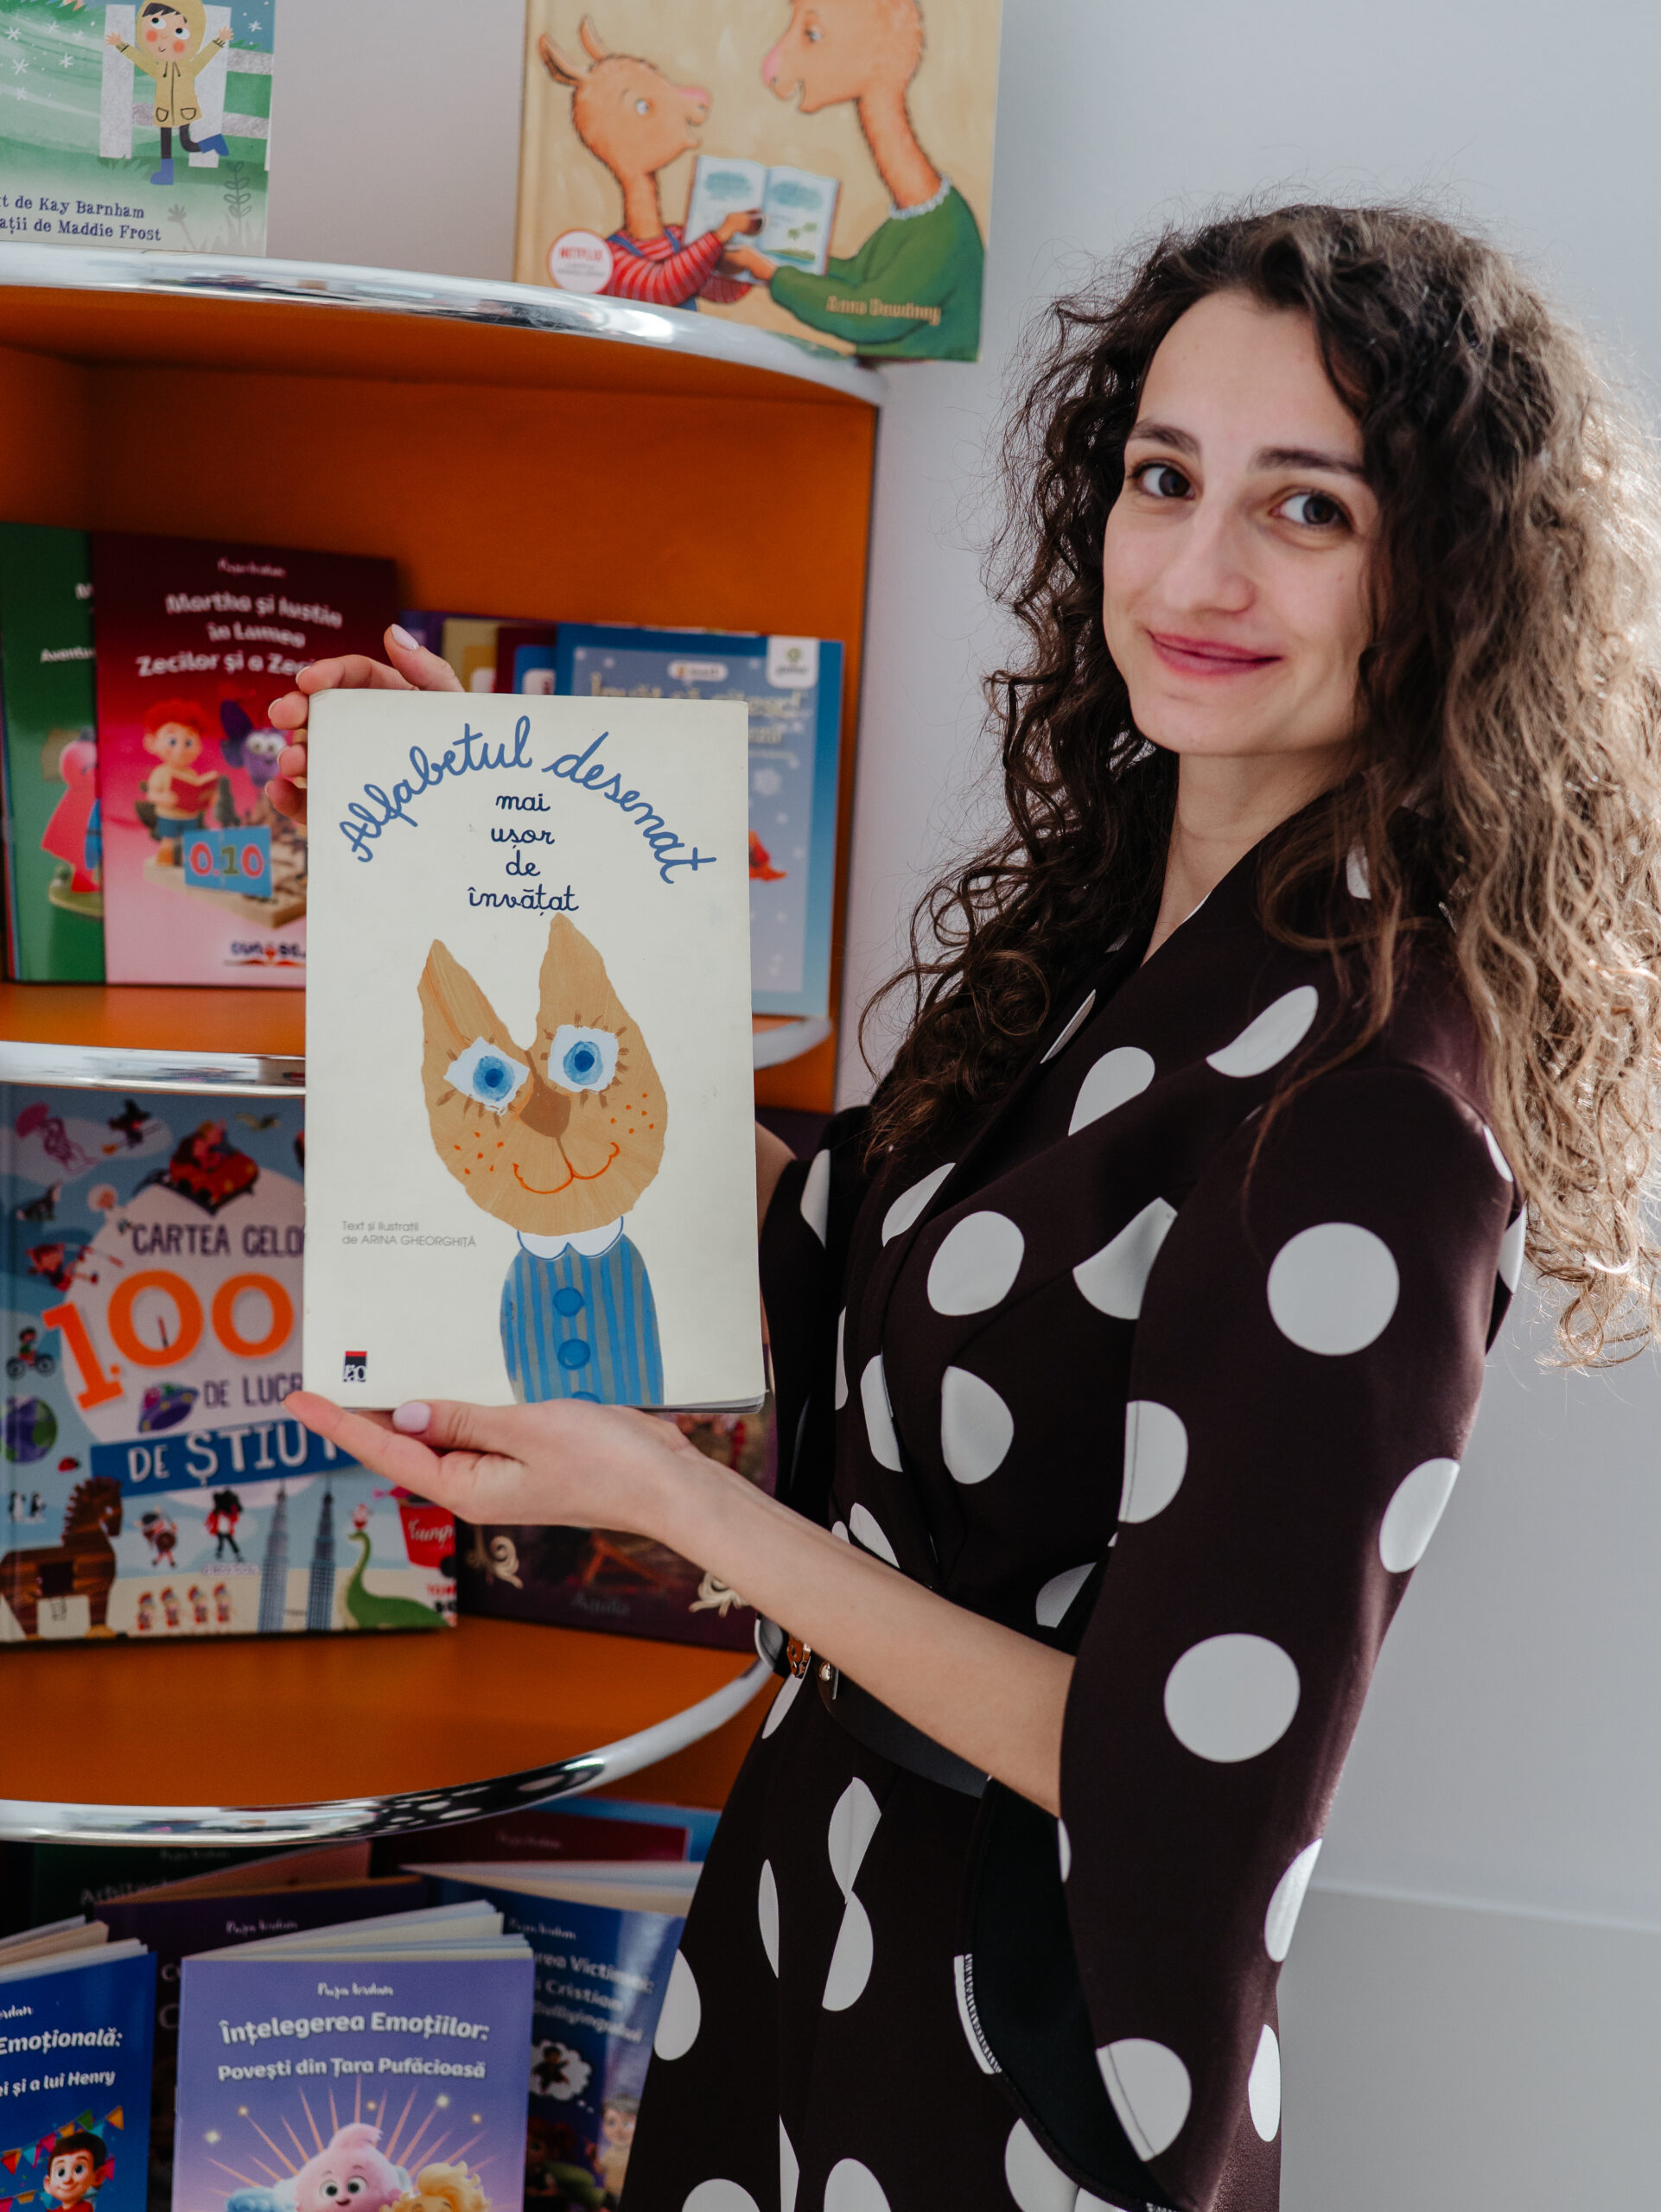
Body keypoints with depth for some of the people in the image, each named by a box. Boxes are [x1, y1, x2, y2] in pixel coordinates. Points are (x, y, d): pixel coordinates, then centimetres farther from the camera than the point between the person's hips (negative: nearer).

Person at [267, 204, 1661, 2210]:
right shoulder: (1098, 925, -2)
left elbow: (1184, 1770, -25)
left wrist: (664, 1493, -23)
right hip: (831, 1862, 7)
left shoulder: (1369, 1106, -28)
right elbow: (828, 1259, 8)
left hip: (1012, 2018, -7)